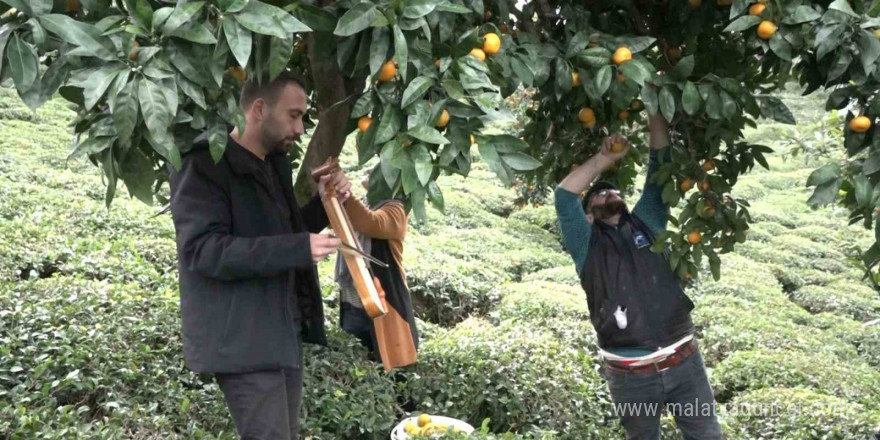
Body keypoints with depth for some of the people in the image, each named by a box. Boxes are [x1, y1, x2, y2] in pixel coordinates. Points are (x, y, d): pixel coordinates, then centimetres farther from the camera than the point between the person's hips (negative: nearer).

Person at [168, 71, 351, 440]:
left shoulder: (273, 164, 14)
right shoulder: (205, 165, -13)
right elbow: (203, 249, -24)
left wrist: (323, 204, 3)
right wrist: (299, 248, -28)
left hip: (284, 334, 9)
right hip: (242, 339, -9)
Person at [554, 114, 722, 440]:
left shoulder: (646, 221, 10)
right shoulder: (587, 243, 3)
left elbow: (660, 164, 7)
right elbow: (564, 195, -11)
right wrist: (606, 158, -5)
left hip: (684, 361, 2)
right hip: (631, 375, -2)